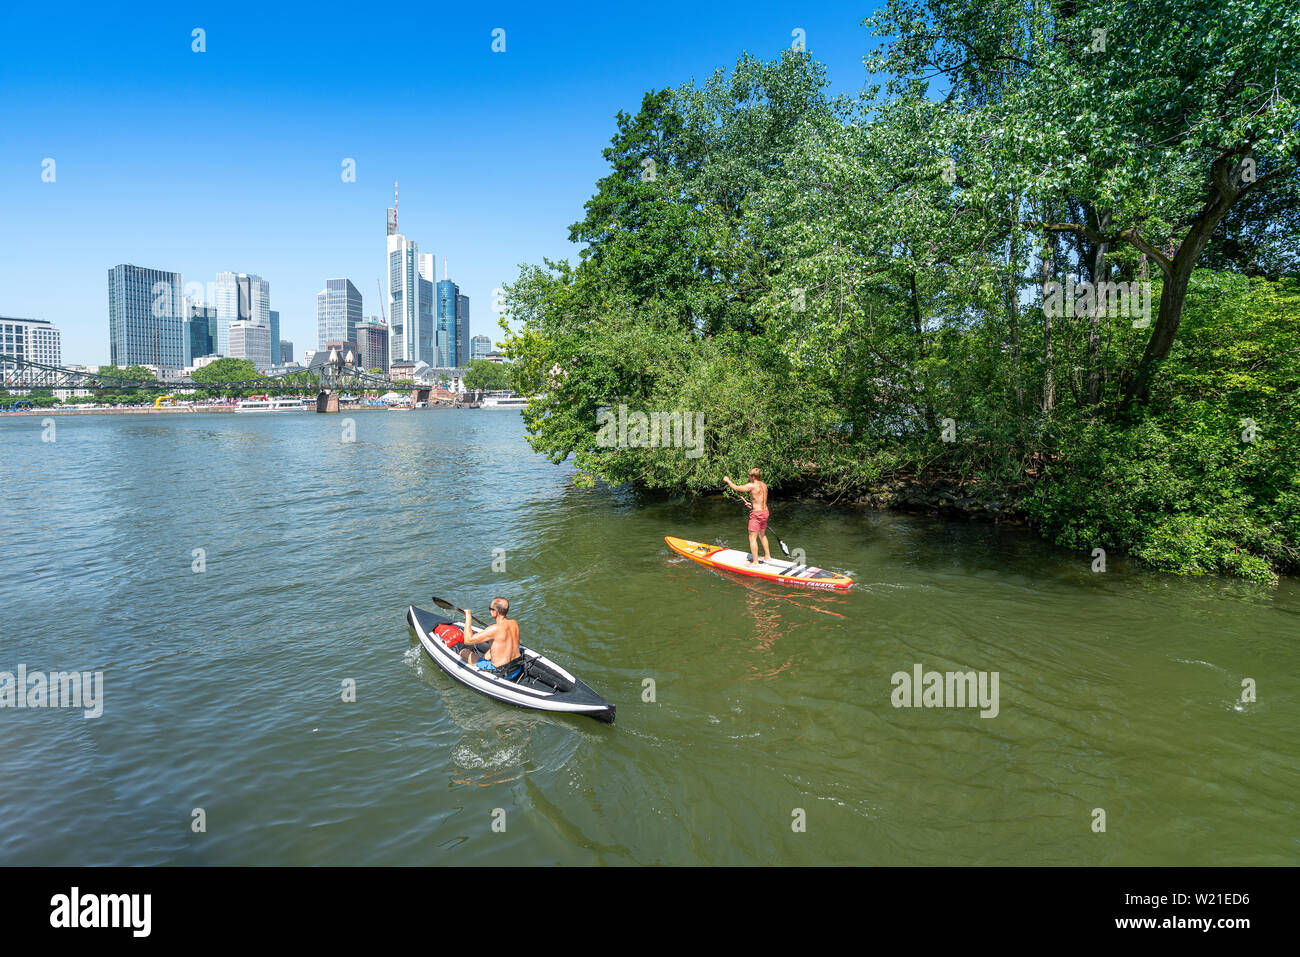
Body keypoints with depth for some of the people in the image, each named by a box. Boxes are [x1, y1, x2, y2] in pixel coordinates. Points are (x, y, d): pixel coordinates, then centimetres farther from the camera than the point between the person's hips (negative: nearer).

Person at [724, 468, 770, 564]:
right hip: (765, 512, 8)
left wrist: (728, 480, 7)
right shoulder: (764, 485, 7)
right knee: (762, 535, 25)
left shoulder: (752, 485, -15)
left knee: (752, 538, -2)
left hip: (757, 514, -8)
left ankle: (755, 562, -2)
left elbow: (736, 488, -8)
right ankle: (767, 556, 33)